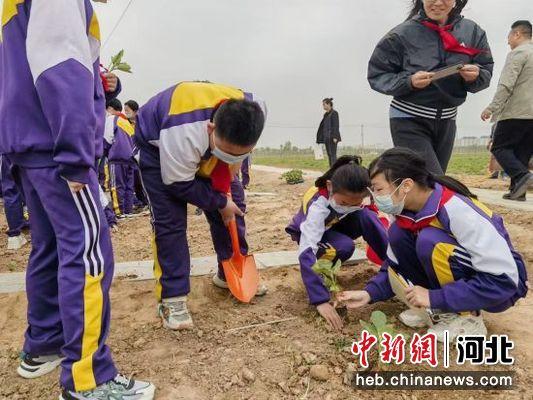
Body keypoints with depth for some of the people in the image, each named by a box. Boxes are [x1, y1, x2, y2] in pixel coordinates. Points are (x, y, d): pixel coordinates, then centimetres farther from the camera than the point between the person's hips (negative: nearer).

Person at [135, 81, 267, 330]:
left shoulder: (252, 111, -28)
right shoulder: (184, 132, -45)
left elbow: (234, 155, -8)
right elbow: (179, 184, -29)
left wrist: (225, 192, -19)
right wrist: (220, 202, -19)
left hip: (205, 149, 6)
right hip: (158, 144, -5)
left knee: (234, 200, -1)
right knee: (169, 219, -17)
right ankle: (172, 298, -6)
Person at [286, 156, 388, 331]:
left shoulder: (356, 195, -28)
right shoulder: (317, 206, -41)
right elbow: (306, 252, -47)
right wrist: (321, 300, -54)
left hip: (336, 226, 4)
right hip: (310, 232, -4)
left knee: (367, 216, -28)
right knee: (345, 247, -35)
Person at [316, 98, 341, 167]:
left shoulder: (334, 113, -6)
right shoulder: (326, 114, 17)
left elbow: (336, 125, -13)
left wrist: (335, 137, -21)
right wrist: (319, 137, 14)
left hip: (332, 137, -8)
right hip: (326, 137, 8)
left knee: (333, 155, -12)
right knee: (329, 155, 8)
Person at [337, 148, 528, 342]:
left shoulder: (457, 210, -30)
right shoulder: (407, 210, -8)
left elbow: (503, 279, -30)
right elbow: (395, 264, 3)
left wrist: (434, 297, -29)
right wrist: (369, 293, -13)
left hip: (502, 287, -7)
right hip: (458, 279, 7)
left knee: (430, 240, -30)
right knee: (397, 233, -11)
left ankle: (466, 318, -11)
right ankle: (439, 308, -1)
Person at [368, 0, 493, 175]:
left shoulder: (472, 31, 3)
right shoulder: (402, 34, -8)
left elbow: (486, 73, 8)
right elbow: (377, 76, -6)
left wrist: (475, 76, -15)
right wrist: (409, 81, -22)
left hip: (447, 120, 5)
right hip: (409, 121, -5)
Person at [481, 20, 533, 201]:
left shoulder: (518, 53, -5)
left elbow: (506, 85, -16)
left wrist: (492, 108, -15)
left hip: (516, 112, -8)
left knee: (500, 147, -2)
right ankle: (517, 190, 6)